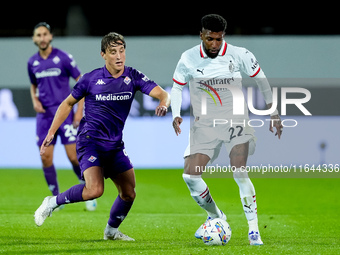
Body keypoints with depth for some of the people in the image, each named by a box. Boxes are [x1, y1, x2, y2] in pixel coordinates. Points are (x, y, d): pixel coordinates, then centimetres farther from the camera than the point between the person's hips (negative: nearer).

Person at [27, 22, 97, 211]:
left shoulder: (63, 58, -5)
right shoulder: (32, 62, 8)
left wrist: (80, 110, -7)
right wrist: (35, 100, 2)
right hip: (44, 115, 4)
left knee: (74, 156, -9)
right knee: (46, 158, -4)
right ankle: (56, 197, 9)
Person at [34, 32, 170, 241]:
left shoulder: (133, 77, -1)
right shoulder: (91, 79, -7)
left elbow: (162, 94, -9)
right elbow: (68, 104, 5)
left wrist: (164, 104, -34)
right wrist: (51, 134, 1)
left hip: (115, 145, 5)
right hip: (90, 142, -5)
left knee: (129, 193, 6)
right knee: (95, 190, -25)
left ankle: (111, 231, 30)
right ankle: (53, 203, -5)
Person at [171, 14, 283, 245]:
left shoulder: (239, 55, -8)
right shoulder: (189, 59, -5)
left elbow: (261, 79, 5)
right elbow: (177, 87, 10)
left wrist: (274, 113, 5)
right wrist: (176, 115, -6)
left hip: (235, 121, -2)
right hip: (204, 125, 2)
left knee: (239, 172, -19)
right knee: (190, 175, -9)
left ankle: (254, 229, -13)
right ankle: (216, 216, 16)